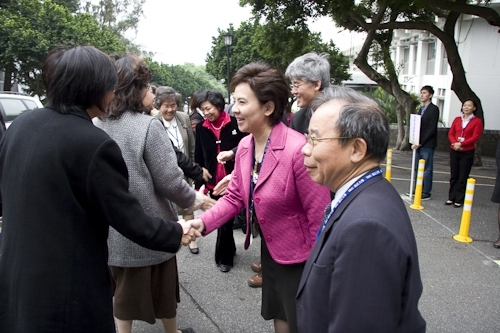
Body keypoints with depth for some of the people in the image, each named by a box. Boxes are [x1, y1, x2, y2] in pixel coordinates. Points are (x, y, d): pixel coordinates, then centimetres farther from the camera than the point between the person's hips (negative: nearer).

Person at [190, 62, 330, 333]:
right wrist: (202, 222, -13)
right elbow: (234, 197, 3)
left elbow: (319, 216, -24)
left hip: (298, 256, -7)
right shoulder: (244, 146, -4)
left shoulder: (298, 149, -29)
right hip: (269, 249, 7)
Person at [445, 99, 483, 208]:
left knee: (463, 177, -1)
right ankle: (451, 198, 13)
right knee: (453, 176, 7)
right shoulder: (457, 119, 11)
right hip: (454, 151, 4)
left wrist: (461, 144, -18)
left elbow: (475, 137, -9)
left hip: (467, 153, -4)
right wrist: (454, 143, -12)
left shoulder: (477, 121, -2)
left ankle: (459, 200, 3)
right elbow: (450, 133, 7)